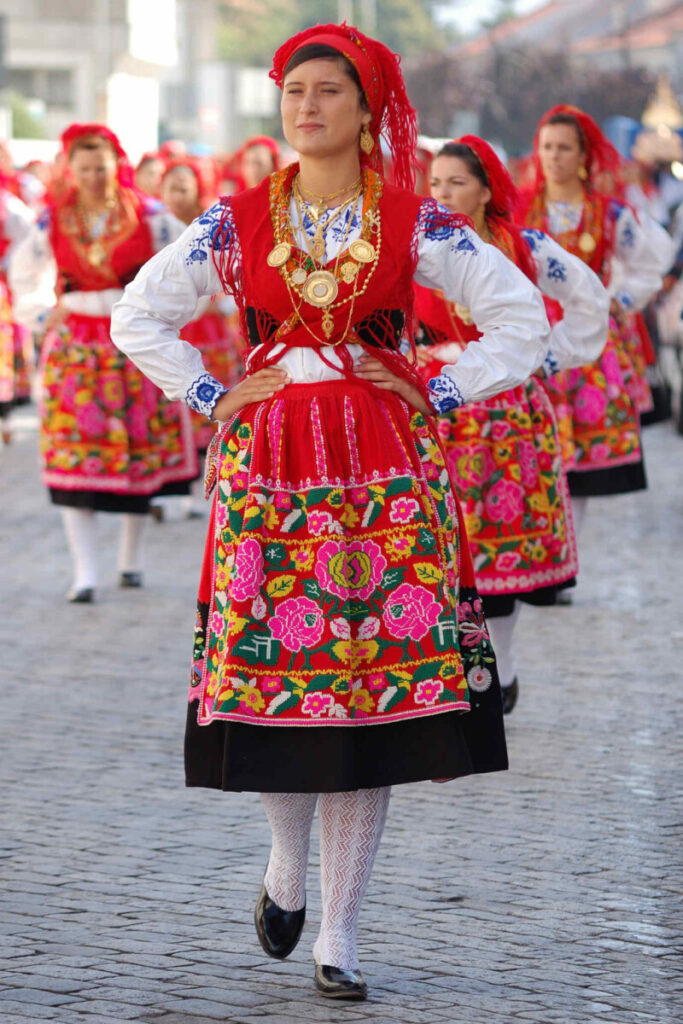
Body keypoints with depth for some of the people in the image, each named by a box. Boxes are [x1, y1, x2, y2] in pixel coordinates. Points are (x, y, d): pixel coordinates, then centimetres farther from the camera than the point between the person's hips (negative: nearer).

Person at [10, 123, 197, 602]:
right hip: (75, 344, 0)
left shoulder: (147, 215, -3)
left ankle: (132, 555, 22)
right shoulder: (53, 219, 1)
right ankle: (84, 572, -9)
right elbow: (23, 272, 16)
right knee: (74, 453, -8)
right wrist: (41, 314, 3)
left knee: (141, 449, 5)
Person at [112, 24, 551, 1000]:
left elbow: (522, 315, 7)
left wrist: (440, 394, 1)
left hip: (388, 470, -1)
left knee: (378, 684, -4)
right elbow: (137, 314, 13)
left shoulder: (414, 222, 2)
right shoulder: (236, 221, 6)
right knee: (273, 665, -5)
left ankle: (338, 935, 4)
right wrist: (211, 394, 5)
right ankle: (288, 857, 26)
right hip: (268, 463, 1)